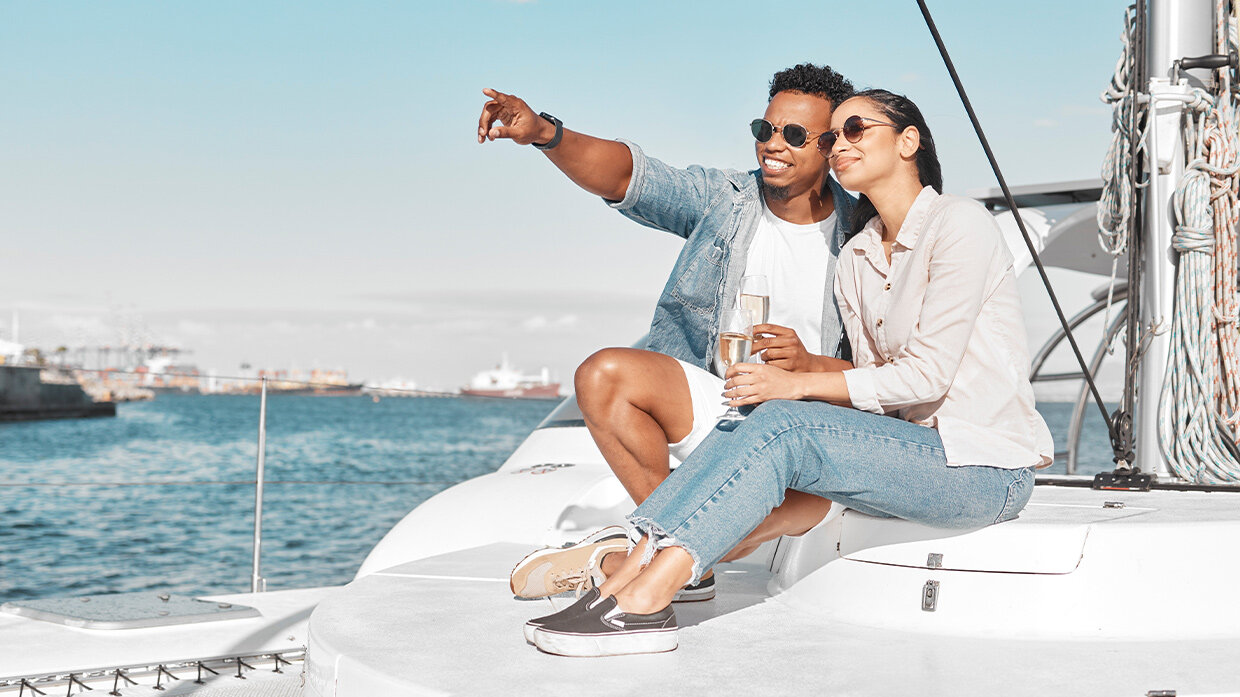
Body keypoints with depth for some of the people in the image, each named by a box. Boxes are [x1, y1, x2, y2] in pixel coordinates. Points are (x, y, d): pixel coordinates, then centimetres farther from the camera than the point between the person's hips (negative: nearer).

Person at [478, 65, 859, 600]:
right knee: (604, 375, -22)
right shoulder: (723, 199, 5)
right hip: (715, 404, 3)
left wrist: (810, 365, -21)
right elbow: (625, 175, -11)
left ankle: (626, 559, -17)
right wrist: (544, 134, -29)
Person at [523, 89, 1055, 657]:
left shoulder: (960, 223, -10)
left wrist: (797, 385, -14)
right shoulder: (854, 259, 14)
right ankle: (626, 576, -24)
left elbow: (929, 373, -16)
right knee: (747, 428, -15)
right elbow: (877, 387, 10)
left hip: (989, 471, -7)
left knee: (781, 425, -25)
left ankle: (643, 599, -32)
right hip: (914, 448, 7)